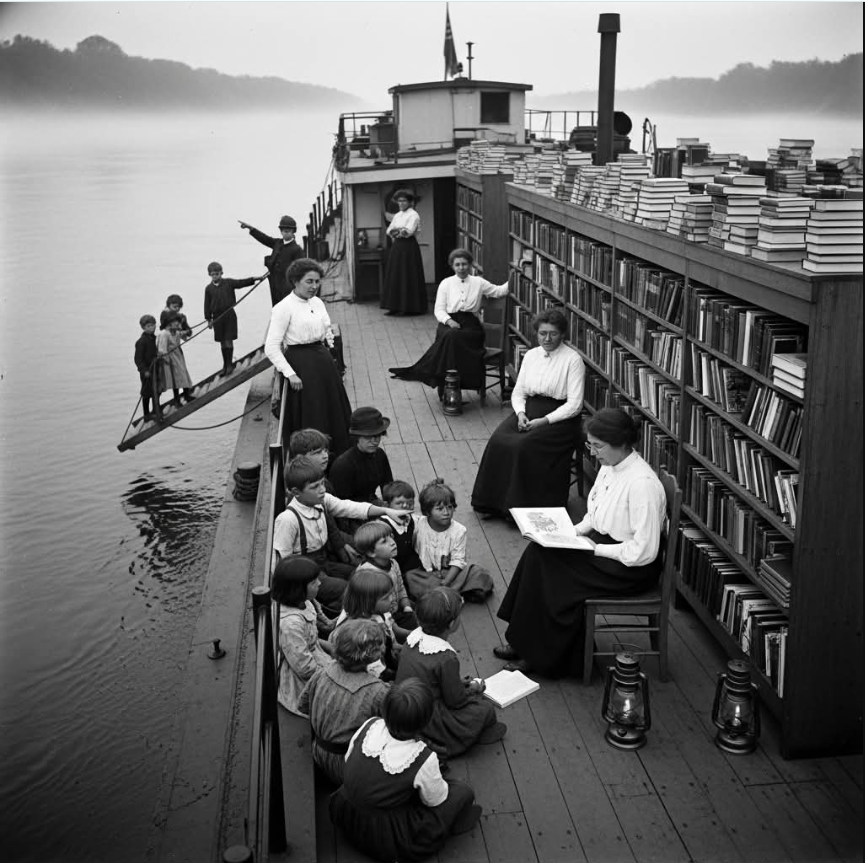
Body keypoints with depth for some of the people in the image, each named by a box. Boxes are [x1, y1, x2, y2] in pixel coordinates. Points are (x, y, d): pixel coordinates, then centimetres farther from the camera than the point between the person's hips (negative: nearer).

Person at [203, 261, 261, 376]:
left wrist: (255, 279, -17)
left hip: (229, 315, -1)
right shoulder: (209, 288, 2)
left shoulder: (229, 283, -1)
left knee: (228, 340, -3)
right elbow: (207, 305, 4)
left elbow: (242, 283, -6)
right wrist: (209, 319, 2)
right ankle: (225, 365, 20)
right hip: (217, 317, 2)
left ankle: (230, 364, 9)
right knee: (222, 342, 9)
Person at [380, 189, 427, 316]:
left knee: (408, 277, -5)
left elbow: (409, 231, -18)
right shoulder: (397, 215, 16)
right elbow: (389, 230, 11)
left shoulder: (413, 215, -6)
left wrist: (396, 231, -8)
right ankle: (395, 307, 9)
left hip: (409, 247, -8)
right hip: (396, 246, 8)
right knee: (394, 277, 5)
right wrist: (400, 231, -6)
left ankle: (409, 307, 0)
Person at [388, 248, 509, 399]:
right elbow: (439, 309, 5)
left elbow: (499, 291, 7)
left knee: (453, 337, -34)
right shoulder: (446, 283, 11)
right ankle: (447, 390, -29)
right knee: (450, 336, -34)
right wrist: (448, 320, -14)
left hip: (471, 324, 0)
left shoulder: (478, 282, 12)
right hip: (449, 322, 0)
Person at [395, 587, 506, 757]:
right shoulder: (446, 658, -29)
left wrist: (459, 683, 10)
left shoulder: (414, 637, -6)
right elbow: (456, 700, -16)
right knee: (485, 709, 3)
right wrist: (473, 689, 4)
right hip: (425, 722, -8)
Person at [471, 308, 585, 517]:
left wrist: (545, 421, -19)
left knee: (524, 445, -30)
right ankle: (493, 501, -12)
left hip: (560, 419, -5)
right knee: (498, 441, -21)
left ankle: (520, 506, -17)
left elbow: (574, 405, -11)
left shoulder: (573, 360, -7)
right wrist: (520, 413, -7)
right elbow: (518, 392, 14)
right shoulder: (531, 355, 11)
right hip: (529, 410, 5)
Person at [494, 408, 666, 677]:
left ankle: (543, 657, 3)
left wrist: (596, 549, -19)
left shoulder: (642, 484, -26)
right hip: (601, 541, 9)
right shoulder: (609, 466, 2)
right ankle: (524, 643, -1)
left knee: (552, 576, -17)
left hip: (631, 567, -9)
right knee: (538, 553, -8)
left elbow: (643, 551, -25)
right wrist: (573, 532, -1)